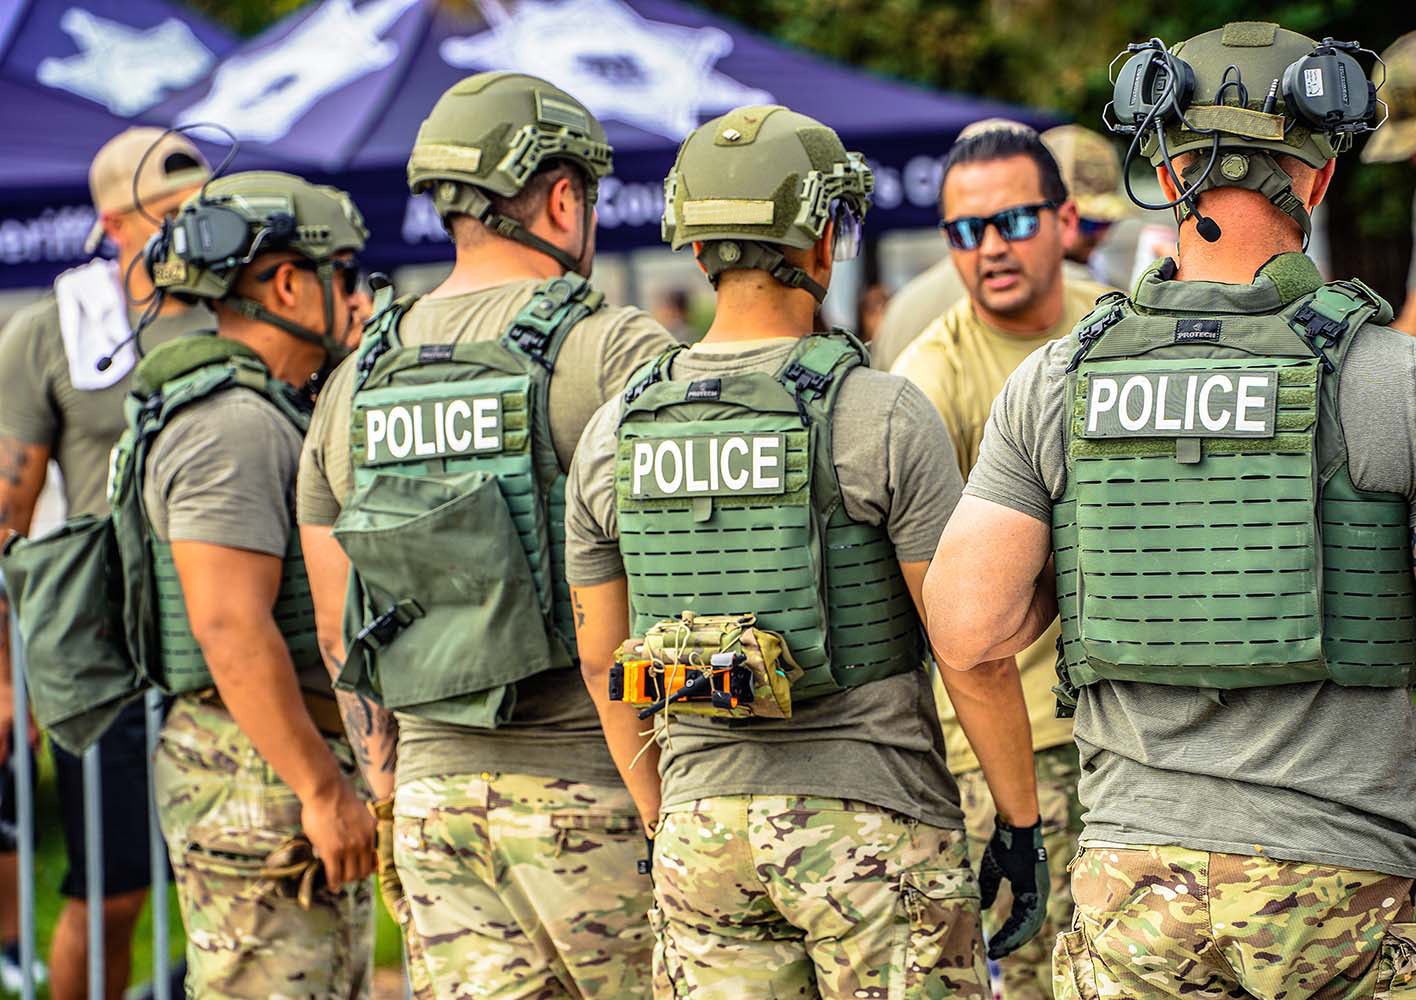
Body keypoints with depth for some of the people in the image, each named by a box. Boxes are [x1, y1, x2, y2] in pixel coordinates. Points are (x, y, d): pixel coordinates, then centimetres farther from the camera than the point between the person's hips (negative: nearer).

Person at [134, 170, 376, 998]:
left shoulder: (265, 413, 18)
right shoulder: (230, 425, -16)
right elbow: (230, 627, -24)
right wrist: (323, 790, -23)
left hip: (304, 764, 11)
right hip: (259, 780, -11)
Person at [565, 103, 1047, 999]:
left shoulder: (614, 436, 4)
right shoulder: (883, 416, -11)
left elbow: (602, 664, 12)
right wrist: (1022, 826, 0)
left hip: (704, 833, 4)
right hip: (873, 826, -4)